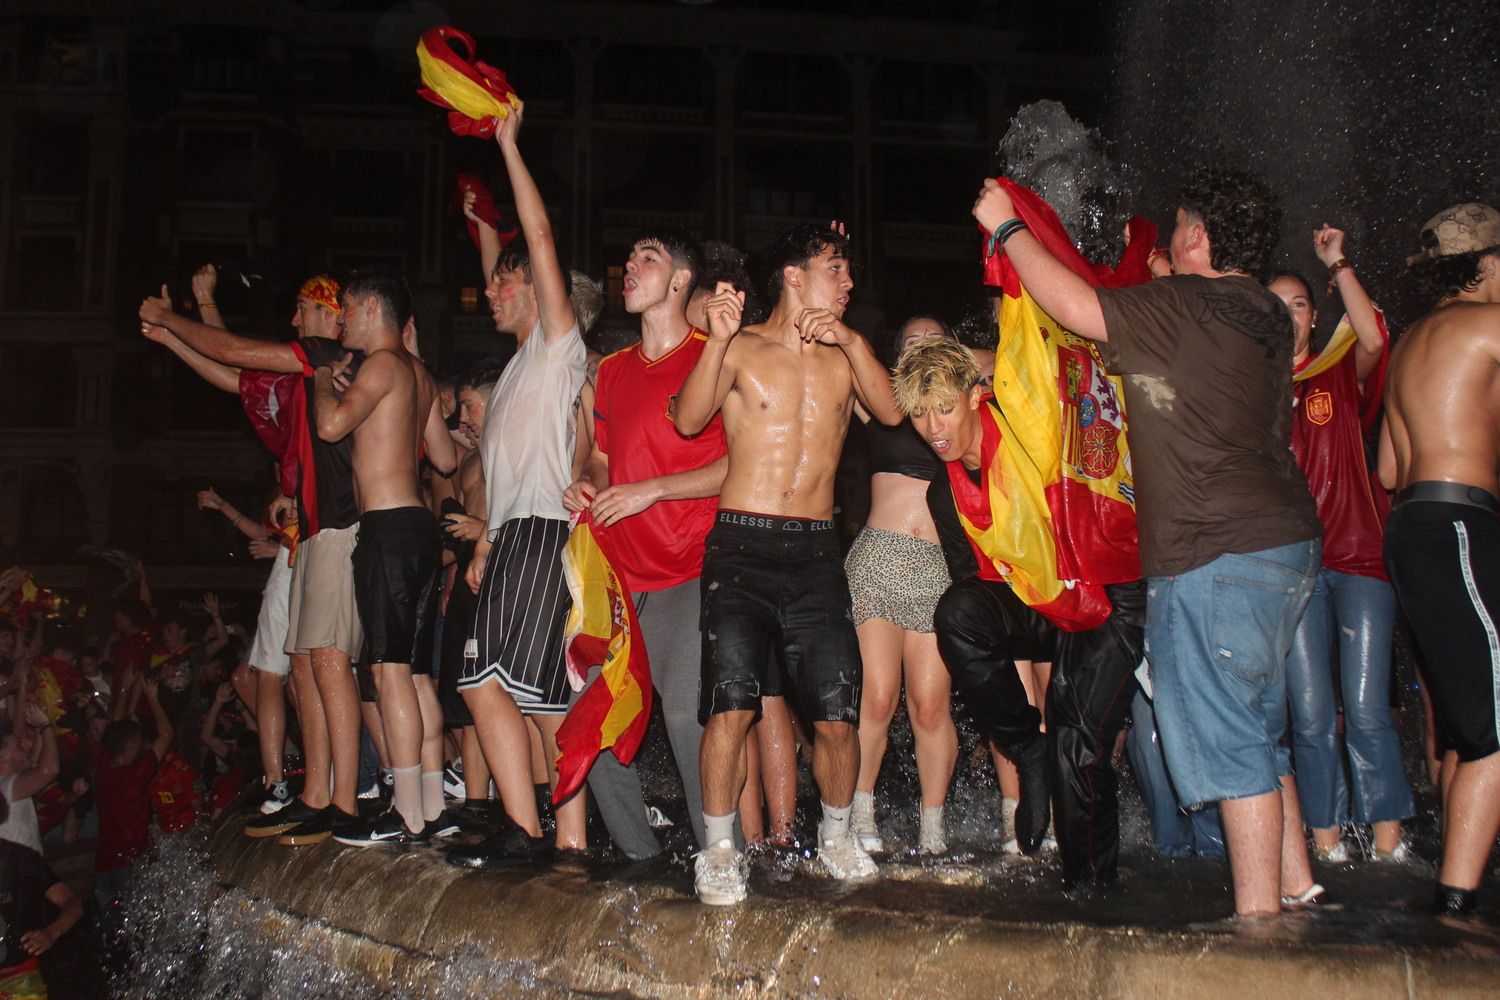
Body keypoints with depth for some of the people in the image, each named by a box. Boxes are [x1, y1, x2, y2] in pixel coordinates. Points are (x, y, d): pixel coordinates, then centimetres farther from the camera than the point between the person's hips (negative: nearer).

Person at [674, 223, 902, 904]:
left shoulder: (843, 355, 15)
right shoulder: (741, 349, 5)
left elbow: (891, 412, -2)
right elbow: (689, 419, -10)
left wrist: (850, 341, -11)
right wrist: (717, 340, -21)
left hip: (814, 550, 3)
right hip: (741, 546, -3)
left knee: (837, 715, -1)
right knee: (732, 705, -14)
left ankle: (836, 834, 23)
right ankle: (720, 850, 4)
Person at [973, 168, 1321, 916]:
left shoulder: (1185, 306, -14)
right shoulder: (1266, 315, 13)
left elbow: (1076, 306, -16)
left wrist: (1008, 227, -2)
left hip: (1218, 553, -10)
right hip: (1285, 544, 10)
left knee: (1228, 740, -4)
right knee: (1257, 732, 18)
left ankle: (1258, 912, 1)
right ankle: (1297, 888, 24)